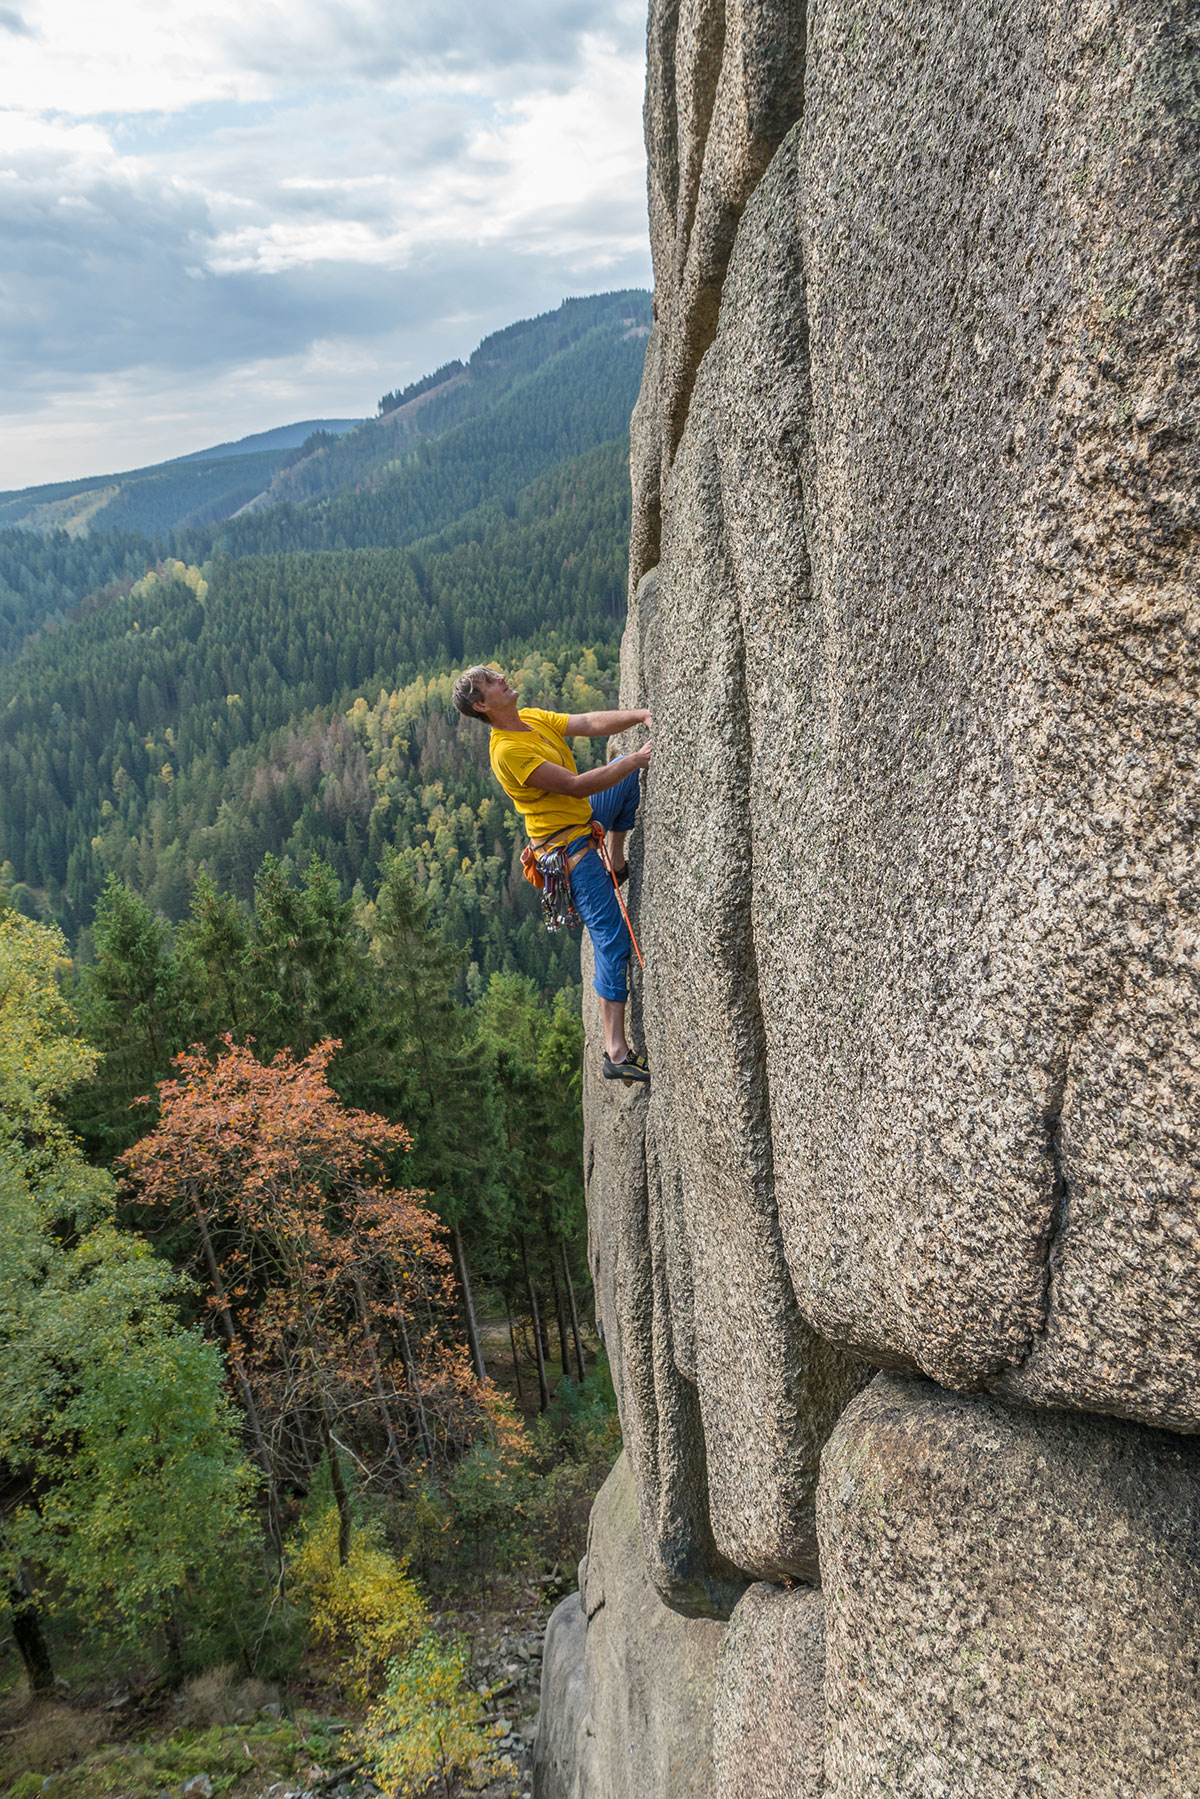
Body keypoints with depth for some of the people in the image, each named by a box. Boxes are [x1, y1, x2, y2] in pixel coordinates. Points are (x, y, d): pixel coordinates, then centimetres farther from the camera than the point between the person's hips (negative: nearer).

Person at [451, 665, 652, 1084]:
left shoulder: (533, 718, 6)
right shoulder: (508, 751, -23)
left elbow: (591, 723, -2)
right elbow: (577, 785, -26)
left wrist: (642, 716, -16)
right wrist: (637, 760, -23)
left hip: (585, 816, 9)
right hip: (568, 847, -9)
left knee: (628, 764, 15)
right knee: (612, 940, -10)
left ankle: (616, 859, 21)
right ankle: (616, 1053, -6)